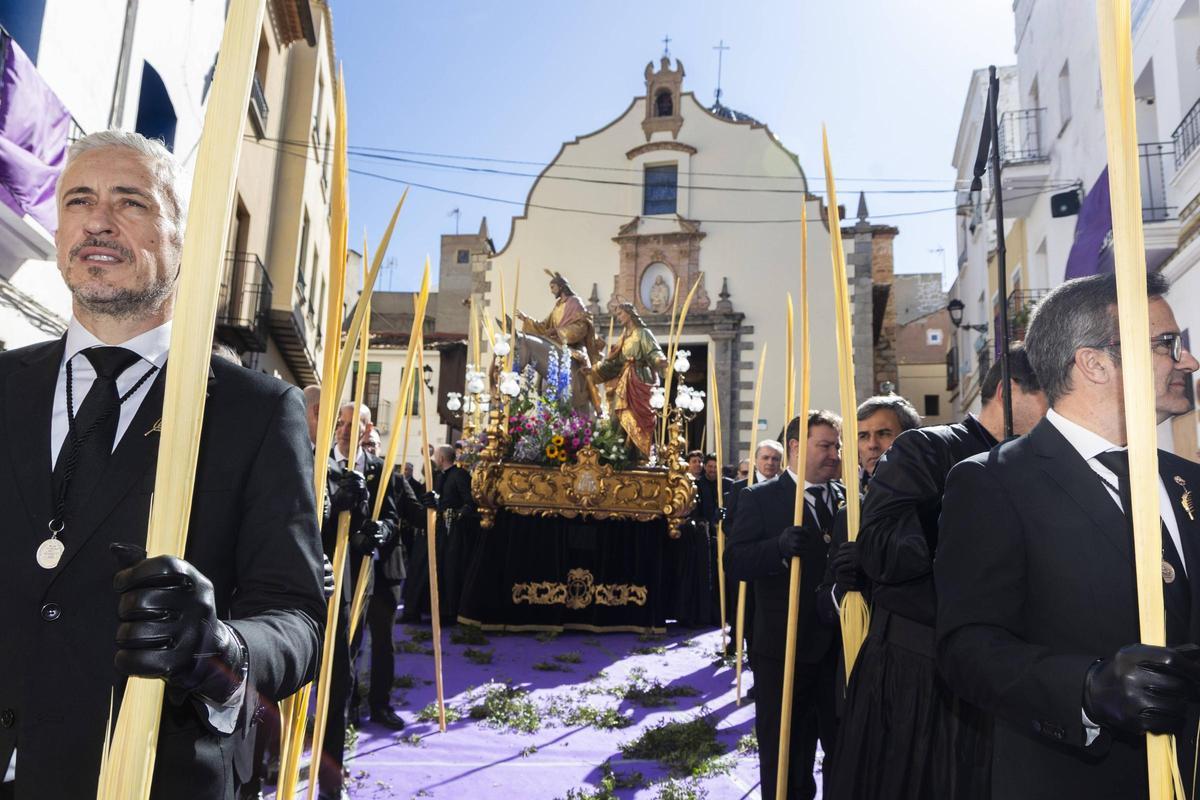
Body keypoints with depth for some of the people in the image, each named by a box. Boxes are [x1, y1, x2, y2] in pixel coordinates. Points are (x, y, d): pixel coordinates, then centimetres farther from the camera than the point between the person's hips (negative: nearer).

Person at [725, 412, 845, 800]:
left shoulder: (848, 498, 7)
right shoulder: (759, 498, -6)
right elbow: (734, 564, -16)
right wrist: (780, 547, -32)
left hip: (840, 646, 4)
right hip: (784, 649, -3)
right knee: (785, 756, 11)